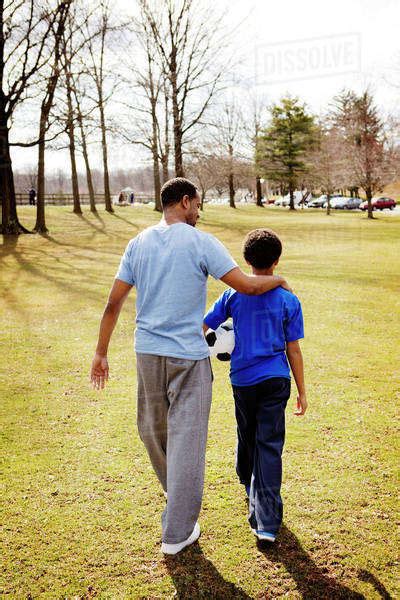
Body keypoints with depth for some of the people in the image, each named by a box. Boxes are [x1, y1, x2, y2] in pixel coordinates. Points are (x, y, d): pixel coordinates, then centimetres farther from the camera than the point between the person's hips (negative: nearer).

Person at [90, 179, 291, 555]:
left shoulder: (138, 243, 5)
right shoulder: (200, 242, -9)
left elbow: (113, 303, 4)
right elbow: (248, 286, -12)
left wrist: (101, 352, 11)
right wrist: (278, 280, 9)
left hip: (147, 352, 6)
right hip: (188, 357, -5)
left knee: (153, 430, 23)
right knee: (186, 439, 4)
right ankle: (177, 533, 13)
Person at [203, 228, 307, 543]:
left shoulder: (233, 295, -2)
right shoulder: (289, 301, -5)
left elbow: (202, 327, 1)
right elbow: (294, 351, -3)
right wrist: (302, 392, 6)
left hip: (242, 380, 2)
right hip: (276, 380, -2)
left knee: (247, 436, 22)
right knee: (270, 446, 0)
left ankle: (249, 486, 47)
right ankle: (267, 523, -1)